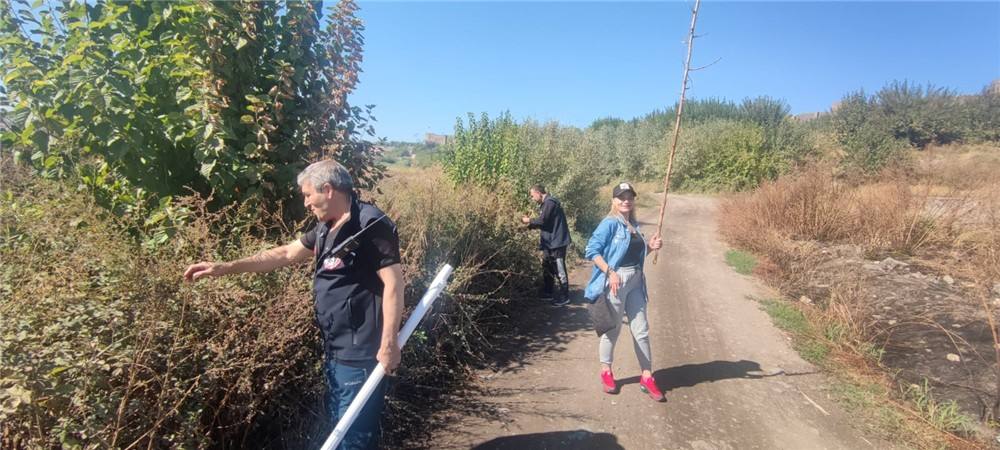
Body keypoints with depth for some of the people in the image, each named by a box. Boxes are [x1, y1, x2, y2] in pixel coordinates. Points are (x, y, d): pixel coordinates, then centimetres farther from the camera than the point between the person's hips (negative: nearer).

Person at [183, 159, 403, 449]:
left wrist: (389, 344, -23)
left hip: (361, 353, -9)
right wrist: (224, 268, 18)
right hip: (335, 351, 10)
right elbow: (285, 254, 20)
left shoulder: (371, 226, -17)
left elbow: (393, 283, -22)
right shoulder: (326, 229, 12)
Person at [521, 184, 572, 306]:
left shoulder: (550, 202, -16)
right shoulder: (545, 203, 16)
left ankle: (564, 297, 5)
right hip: (550, 242, 11)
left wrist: (529, 221, -4)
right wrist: (530, 225, 9)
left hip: (557, 242, -11)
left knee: (559, 270, -4)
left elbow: (543, 220, -19)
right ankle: (547, 294, 26)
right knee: (547, 268, 16)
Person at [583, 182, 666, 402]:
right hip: (616, 281, -7)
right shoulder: (609, 223, -11)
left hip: (636, 281, 7)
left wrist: (650, 247, 3)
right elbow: (592, 250, -17)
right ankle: (606, 371, 27)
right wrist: (610, 272, -24)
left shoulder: (634, 225, 12)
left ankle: (647, 377, 21)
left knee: (641, 329, 10)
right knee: (612, 328, 7)